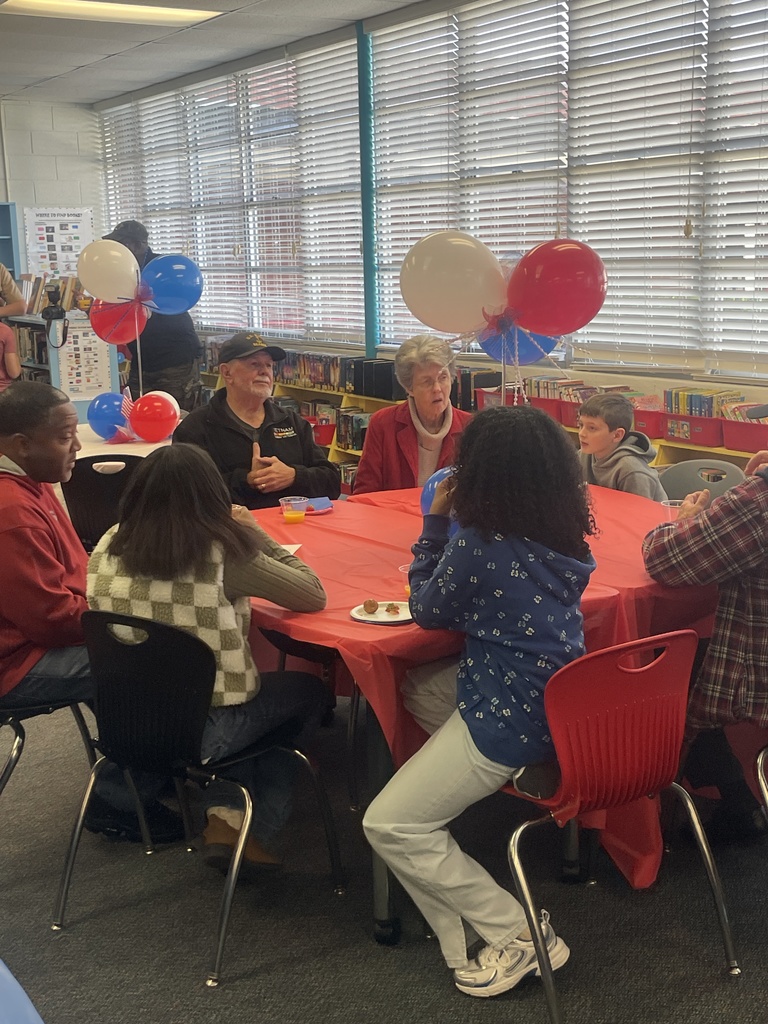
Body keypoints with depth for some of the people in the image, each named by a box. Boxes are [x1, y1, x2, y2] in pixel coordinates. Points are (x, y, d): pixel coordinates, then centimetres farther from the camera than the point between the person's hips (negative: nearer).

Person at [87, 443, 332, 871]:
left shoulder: (110, 546, -4)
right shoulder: (223, 552, -16)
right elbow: (315, 595, -7)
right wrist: (256, 534, 3)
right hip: (204, 731, -5)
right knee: (311, 692, 24)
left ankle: (225, 816, 17)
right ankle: (258, 832, 22)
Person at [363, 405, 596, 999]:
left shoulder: (479, 542, -19)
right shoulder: (565, 538, 4)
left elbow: (428, 610, -2)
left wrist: (435, 521, 1)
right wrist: (447, 526, 13)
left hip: (507, 722, -9)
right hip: (560, 710, 9)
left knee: (389, 825, 2)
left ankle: (517, 935, 5)